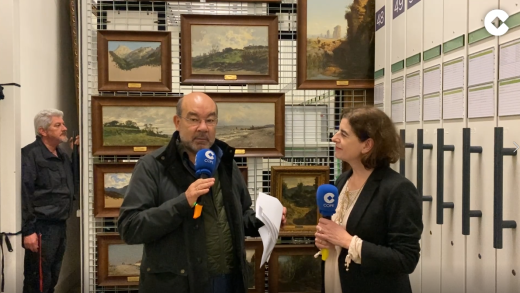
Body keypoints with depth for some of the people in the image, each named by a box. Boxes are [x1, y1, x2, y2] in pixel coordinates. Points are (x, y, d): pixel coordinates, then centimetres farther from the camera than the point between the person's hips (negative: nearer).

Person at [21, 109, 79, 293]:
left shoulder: (62, 156, 14)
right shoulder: (31, 154, -12)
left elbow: (73, 187, 15)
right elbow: (23, 194, -18)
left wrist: (75, 153, 7)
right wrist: (27, 231, -22)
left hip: (60, 226, 8)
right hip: (42, 228, -8)